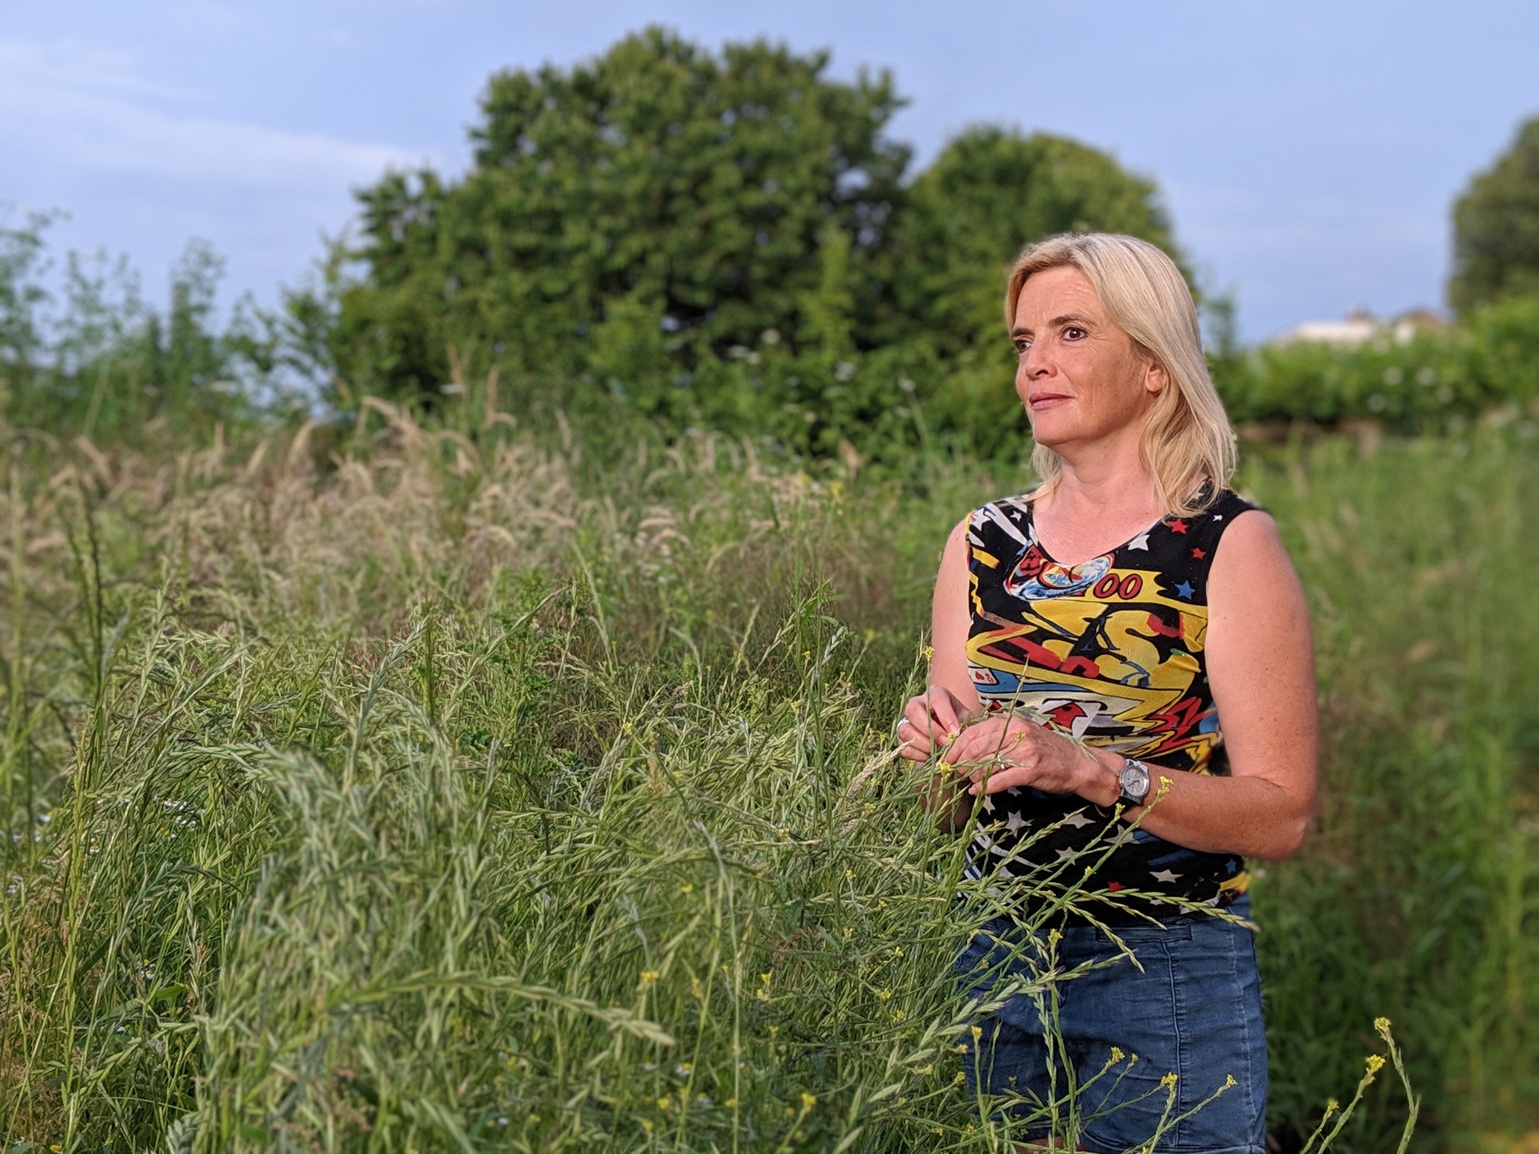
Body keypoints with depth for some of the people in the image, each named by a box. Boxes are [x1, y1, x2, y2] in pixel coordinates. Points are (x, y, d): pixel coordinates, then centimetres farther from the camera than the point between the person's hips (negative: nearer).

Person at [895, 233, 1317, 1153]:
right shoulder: (984, 543, 3)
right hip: (995, 961, 4)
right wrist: (942, 752, -14)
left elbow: (1281, 815, -14)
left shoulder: (1229, 546, -9)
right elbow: (954, 811, 9)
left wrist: (1091, 769, -25)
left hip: (1170, 975, -4)